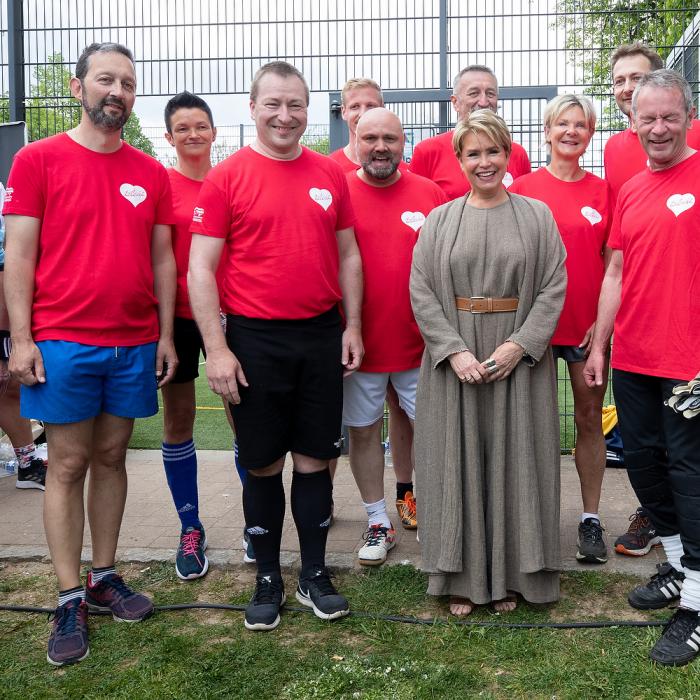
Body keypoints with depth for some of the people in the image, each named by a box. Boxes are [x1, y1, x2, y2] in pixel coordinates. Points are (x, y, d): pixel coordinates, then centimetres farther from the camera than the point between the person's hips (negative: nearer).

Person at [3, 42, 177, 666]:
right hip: (63, 342, -3)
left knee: (111, 458, 11)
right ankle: (70, 601, 12)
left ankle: (104, 579, 24)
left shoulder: (151, 173, 9)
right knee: (68, 466, 3)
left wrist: (166, 335, 7)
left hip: (135, 344, 4)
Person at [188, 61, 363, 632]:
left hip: (321, 337, 3)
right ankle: (268, 579, 23)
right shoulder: (226, 178, -4)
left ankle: (316, 574, 24)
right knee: (263, 464, 8)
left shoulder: (330, 174, 6)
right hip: (254, 339, -2)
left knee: (316, 459, 9)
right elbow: (200, 269, -6)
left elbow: (348, 254, 13)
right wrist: (217, 348, -12)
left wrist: (353, 325, 6)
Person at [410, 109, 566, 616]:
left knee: (513, 460, 6)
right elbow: (422, 292, -1)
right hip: (454, 360, 1)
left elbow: (554, 288, -2)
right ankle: (461, 577, 17)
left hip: (518, 359, 0)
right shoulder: (440, 220, 6)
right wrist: (454, 350, -13)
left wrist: (519, 344, -15)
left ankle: (510, 574, 20)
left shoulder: (536, 215, 5)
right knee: (458, 462, 5)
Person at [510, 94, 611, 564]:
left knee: (590, 417, 7)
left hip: (588, 325, 1)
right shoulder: (524, 188, 0)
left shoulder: (602, 191, 5)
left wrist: (603, 320, -4)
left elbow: (612, 262, 6)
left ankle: (592, 518, 18)